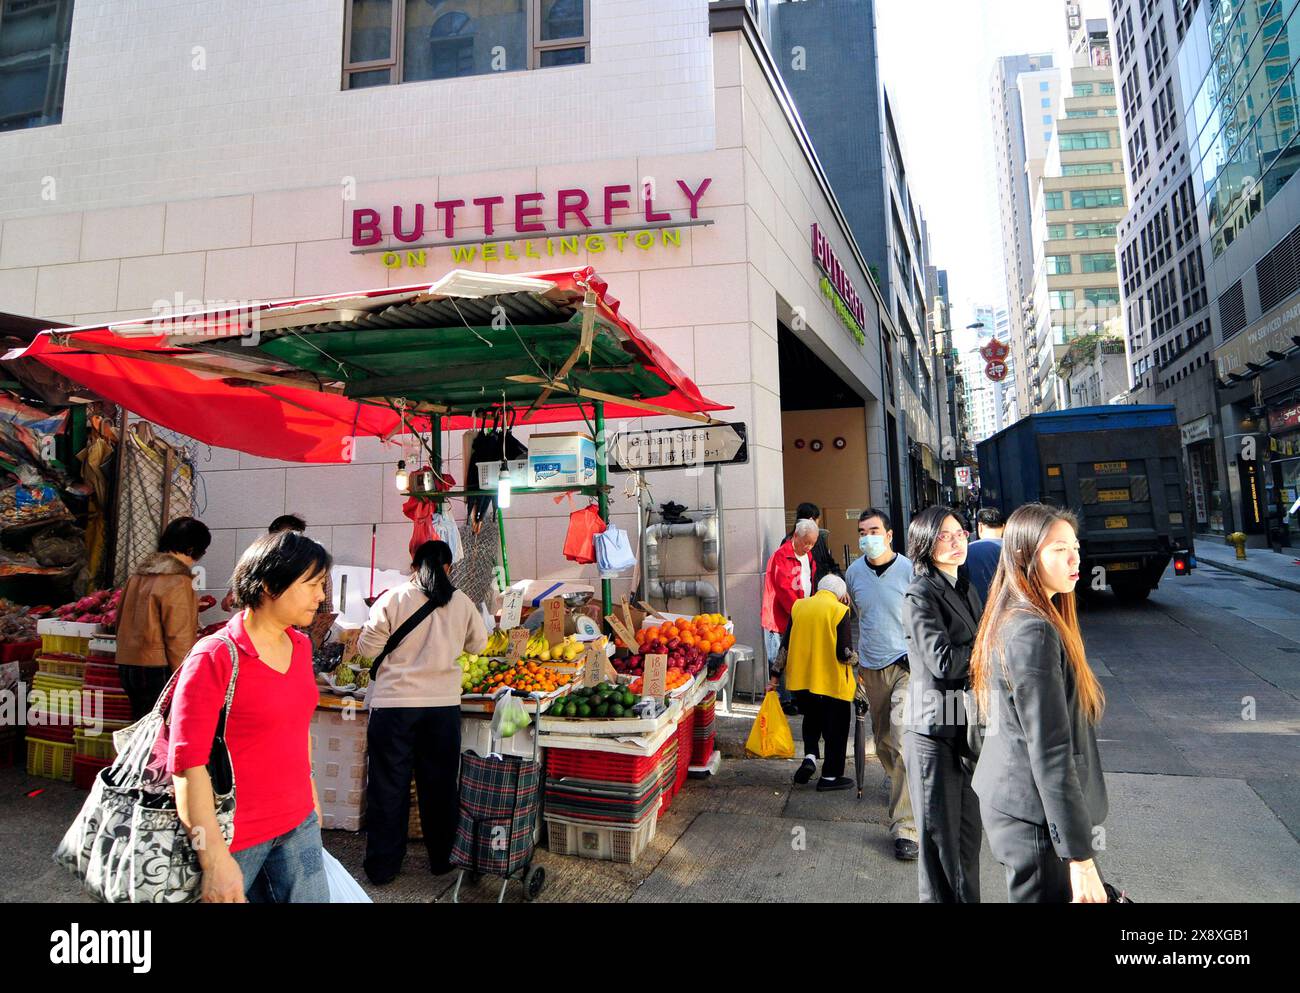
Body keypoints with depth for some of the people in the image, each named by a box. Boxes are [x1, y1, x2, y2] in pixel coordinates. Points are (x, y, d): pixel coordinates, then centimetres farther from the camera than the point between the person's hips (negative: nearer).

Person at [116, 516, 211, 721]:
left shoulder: (139, 573, 10)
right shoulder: (177, 581, -15)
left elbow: (121, 619, 19)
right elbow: (179, 639, -17)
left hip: (127, 665, 8)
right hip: (158, 669, -8)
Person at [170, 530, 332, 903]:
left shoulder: (300, 646, 4)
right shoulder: (216, 656, -17)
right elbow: (187, 762, -19)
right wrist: (215, 860, -19)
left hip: (299, 824, 6)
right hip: (234, 834, -6)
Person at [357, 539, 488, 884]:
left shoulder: (392, 600, -8)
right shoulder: (461, 603, -2)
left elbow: (368, 648, -3)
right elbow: (478, 644, 12)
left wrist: (367, 632, 18)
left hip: (393, 704, -1)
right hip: (443, 705, 2)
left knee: (389, 787, 11)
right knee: (440, 784, 15)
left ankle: (383, 866, 21)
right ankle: (442, 859, 28)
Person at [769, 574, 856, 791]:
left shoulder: (798, 606, 3)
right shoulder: (839, 611, -11)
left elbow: (785, 645, 6)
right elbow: (845, 653, -15)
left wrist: (775, 675, 13)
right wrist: (856, 661, 7)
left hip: (800, 680, 5)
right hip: (832, 682, -4)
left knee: (812, 720, 27)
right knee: (835, 728, 12)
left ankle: (810, 756, 9)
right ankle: (830, 776, 19)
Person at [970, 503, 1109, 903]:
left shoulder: (1012, 620, 7)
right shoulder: (1034, 633, -22)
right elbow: (1050, 753, -23)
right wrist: (1081, 857, -19)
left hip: (1009, 800, 9)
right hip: (1037, 817, -9)